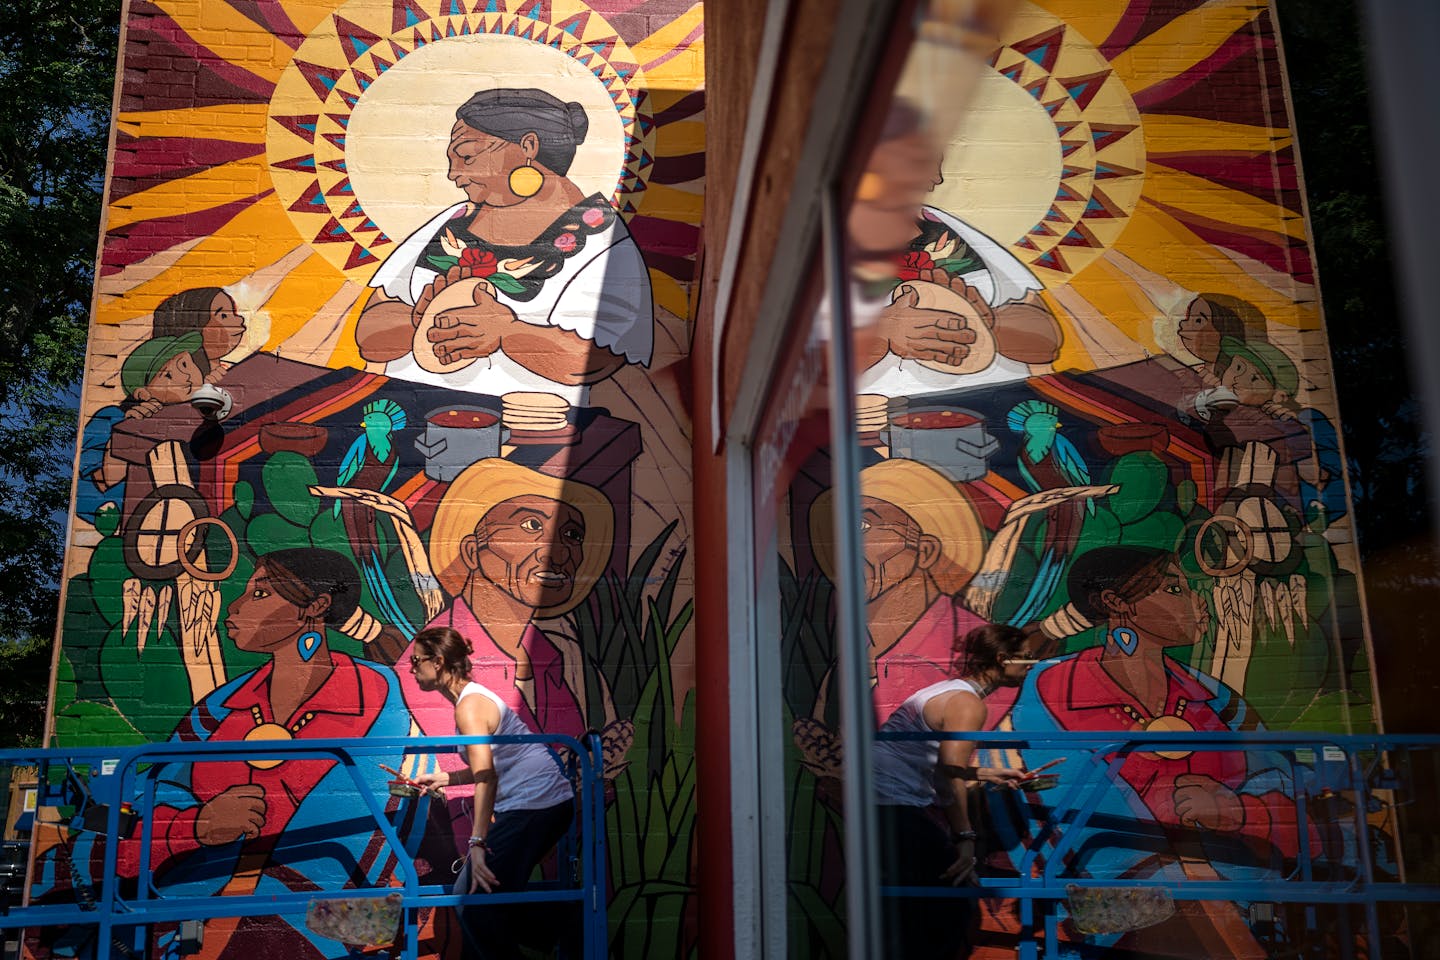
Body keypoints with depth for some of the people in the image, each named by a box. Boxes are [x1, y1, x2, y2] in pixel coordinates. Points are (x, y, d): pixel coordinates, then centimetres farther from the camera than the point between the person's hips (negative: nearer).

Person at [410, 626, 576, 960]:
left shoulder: (470, 705, -13)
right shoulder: (473, 697, 16)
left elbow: (486, 776, -24)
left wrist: (477, 843, -29)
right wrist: (445, 778, 16)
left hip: (535, 805, -10)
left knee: (477, 902, -8)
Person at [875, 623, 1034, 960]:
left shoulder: (950, 690, 18)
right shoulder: (968, 703, -12)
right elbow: (950, 775, -23)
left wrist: (989, 774, 29)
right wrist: (964, 838, -22)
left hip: (884, 804, 10)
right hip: (894, 809, -10)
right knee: (954, 904, -1)